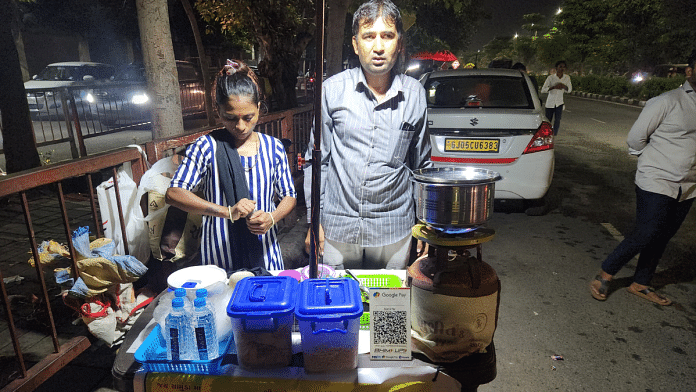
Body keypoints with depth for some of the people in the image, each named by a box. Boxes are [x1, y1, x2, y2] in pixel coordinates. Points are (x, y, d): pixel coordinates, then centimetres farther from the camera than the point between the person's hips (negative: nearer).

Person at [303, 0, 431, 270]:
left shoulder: (415, 94, 1)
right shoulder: (333, 89, -3)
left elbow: (422, 165, 10)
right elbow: (317, 159, 3)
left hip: (394, 230, 1)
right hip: (338, 227, 0)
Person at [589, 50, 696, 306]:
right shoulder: (667, 102, -10)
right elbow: (636, 137, -6)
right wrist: (655, 162, 6)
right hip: (656, 184, -6)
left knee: (661, 239, 11)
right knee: (646, 235, -10)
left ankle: (640, 284, 25)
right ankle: (604, 275, 6)